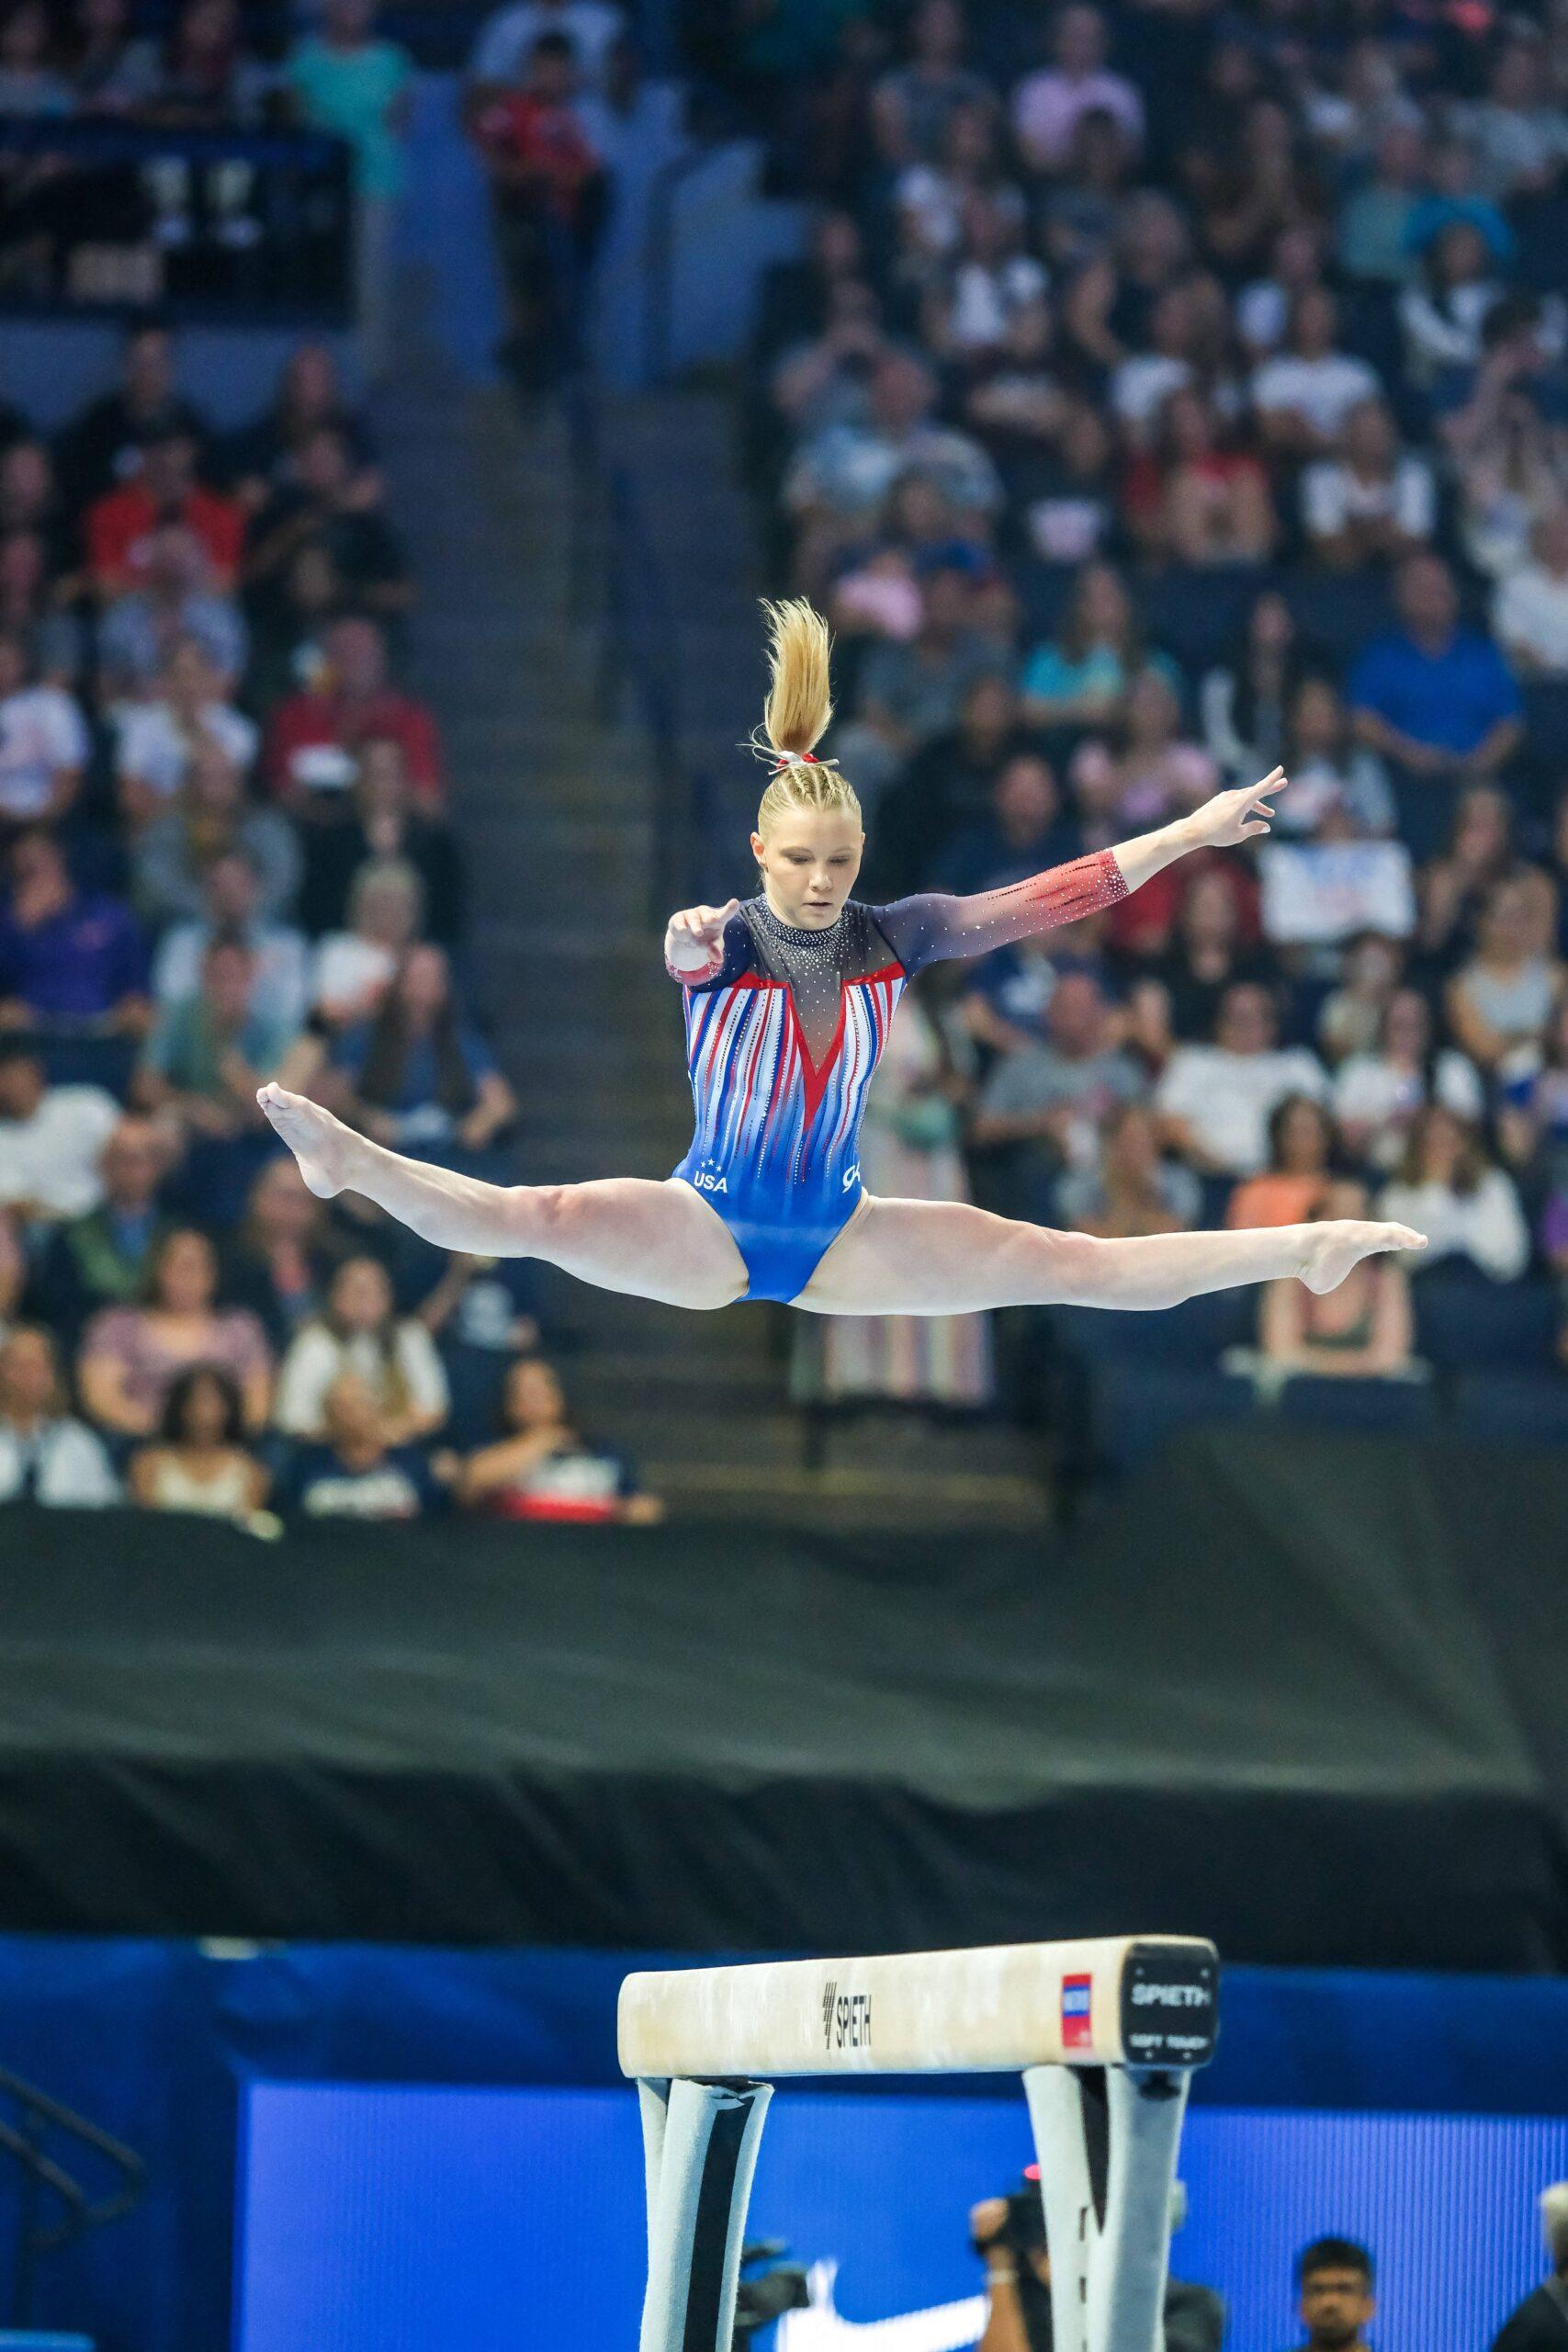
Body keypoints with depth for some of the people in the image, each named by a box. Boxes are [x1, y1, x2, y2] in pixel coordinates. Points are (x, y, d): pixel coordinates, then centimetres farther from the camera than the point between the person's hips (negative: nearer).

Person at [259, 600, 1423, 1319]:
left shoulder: (889, 934, -1)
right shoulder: (723, 941, -12)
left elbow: (1045, 898, -3)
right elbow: (693, 949, -38)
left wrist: (1192, 832, -7)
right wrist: (692, 942, -64)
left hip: (839, 1235, 3)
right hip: (708, 1222, -3)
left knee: (1080, 1265, -1)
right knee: (541, 1219, -32)